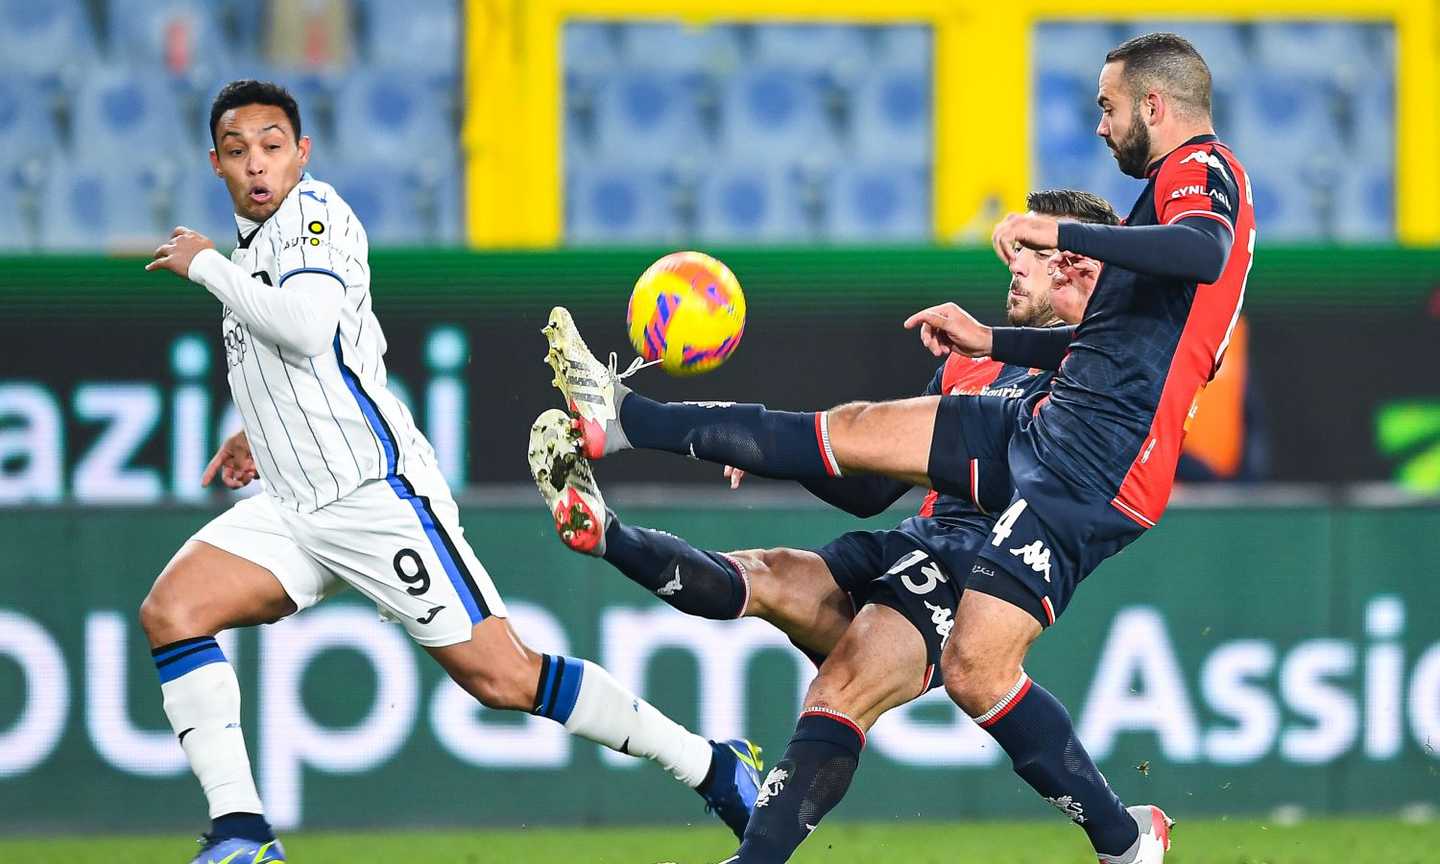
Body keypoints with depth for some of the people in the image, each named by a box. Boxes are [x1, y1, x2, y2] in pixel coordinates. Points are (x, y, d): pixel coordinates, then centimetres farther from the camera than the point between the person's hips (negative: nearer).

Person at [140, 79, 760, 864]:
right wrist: (264, 433, 26)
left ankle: (714, 768, 1)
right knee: (170, 613, -11)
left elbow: (308, 328, -26)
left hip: (375, 491, -9)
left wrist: (206, 265, -15)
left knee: (502, 677, -11)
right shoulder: (256, 246, 19)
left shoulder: (315, 212, -8)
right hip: (292, 504, 9)